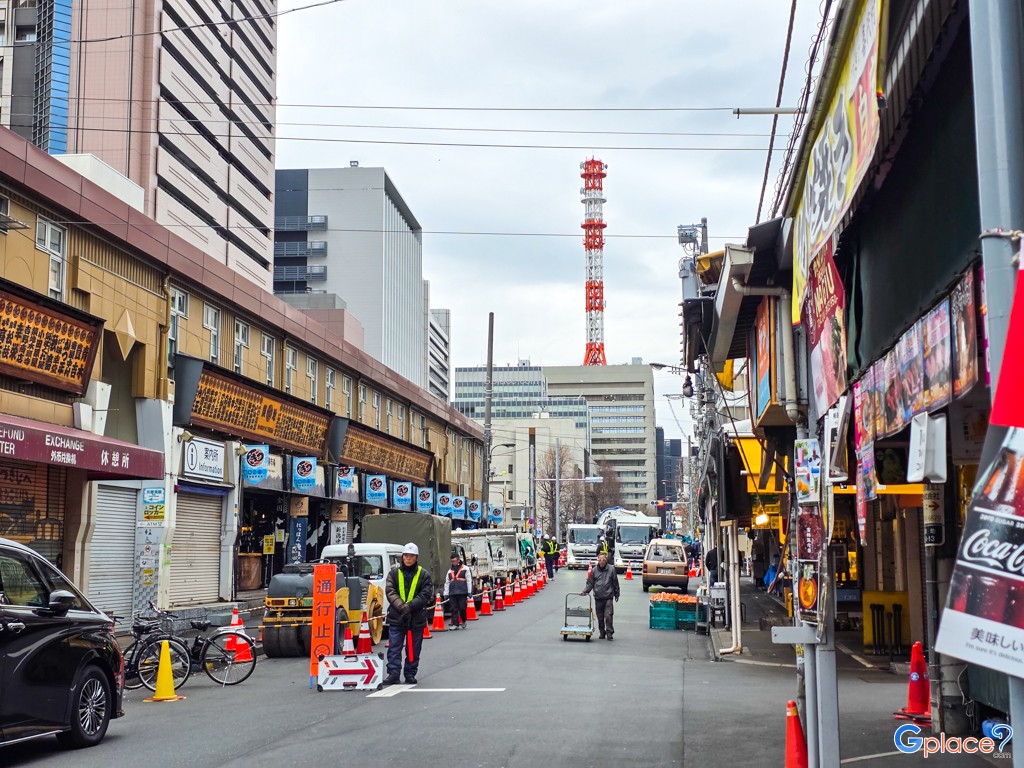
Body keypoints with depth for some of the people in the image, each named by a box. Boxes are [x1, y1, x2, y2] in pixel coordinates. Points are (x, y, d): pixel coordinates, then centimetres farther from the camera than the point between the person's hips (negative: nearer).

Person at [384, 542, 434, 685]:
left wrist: (410, 606, -17)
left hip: (417, 618, 0)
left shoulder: (424, 574, 3)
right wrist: (401, 606, -17)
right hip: (396, 617, 0)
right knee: (394, 647, -3)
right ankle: (393, 673, 1)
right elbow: (390, 592, -2)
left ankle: (410, 674, 17)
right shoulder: (394, 573, 6)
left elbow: (426, 595, -5)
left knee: (413, 648, 7)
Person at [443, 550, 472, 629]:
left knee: (462, 608, -4)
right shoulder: (450, 571, 19)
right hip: (452, 593, 4)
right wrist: (446, 594, 12)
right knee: (454, 609, 0)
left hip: (462, 593, -4)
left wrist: (469, 592, -6)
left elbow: (469, 581, 1)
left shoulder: (465, 569, 6)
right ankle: (455, 624, 2)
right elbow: (447, 583, 20)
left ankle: (463, 621, 18)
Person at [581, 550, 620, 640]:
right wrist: (585, 591, -8)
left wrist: (616, 595, 11)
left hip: (608, 597, -2)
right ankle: (602, 633, 21)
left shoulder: (611, 569, -2)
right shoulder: (594, 570, 2)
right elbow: (590, 583, 7)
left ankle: (609, 632, -2)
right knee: (600, 617, 9)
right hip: (598, 598, 2)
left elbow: (615, 583, 6)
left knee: (608, 615, -12)